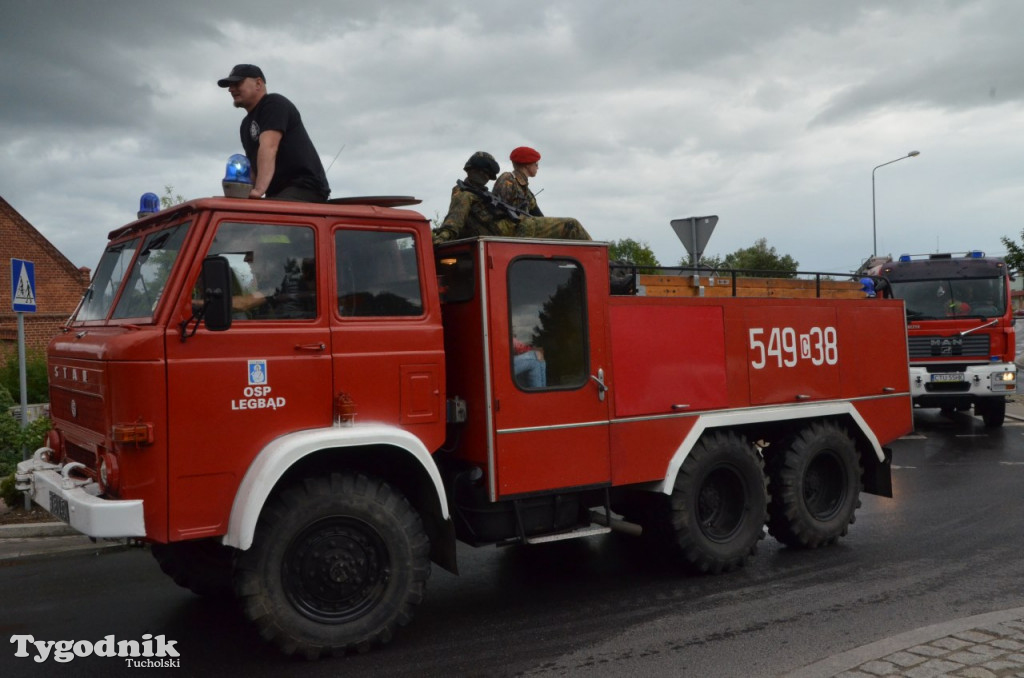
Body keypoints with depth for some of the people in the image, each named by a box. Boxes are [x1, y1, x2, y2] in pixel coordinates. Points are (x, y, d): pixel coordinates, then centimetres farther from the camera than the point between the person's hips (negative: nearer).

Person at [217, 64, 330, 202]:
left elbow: (268, 147, -21)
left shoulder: (274, 104, -5)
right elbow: (254, 165, 19)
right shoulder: (246, 124, 23)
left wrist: (259, 189, -34)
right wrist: (247, 194, 0)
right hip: (279, 193, 9)